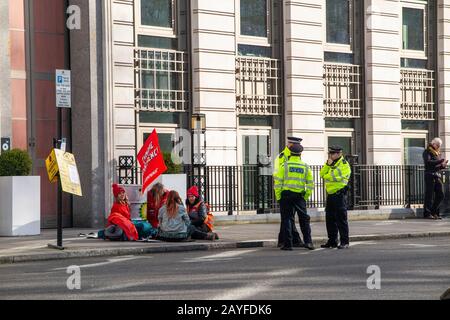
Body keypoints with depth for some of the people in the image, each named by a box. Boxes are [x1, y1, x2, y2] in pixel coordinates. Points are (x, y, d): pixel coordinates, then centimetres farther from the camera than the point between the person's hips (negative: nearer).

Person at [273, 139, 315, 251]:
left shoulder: (284, 165, -2)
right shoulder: (305, 167, 5)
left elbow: (278, 182, -5)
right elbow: (310, 184, 5)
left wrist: (278, 197, 2)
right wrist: (306, 197, 14)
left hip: (286, 195, -2)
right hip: (300, 196, 2)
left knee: (287, 219, 3)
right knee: (304, 219, 11)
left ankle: (287, 244, 1)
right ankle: (308, 241, 8)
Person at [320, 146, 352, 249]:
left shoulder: (344, 164, -6)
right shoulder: (330, 164, 20)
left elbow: (338, 176, -19)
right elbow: (322, 174, 10)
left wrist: (327, 176, -5)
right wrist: (328, 165, -3)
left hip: (339, 195, -8)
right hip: (330, 194, 8)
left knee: (341, 219, -7)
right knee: (330, 218, 10)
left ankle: (344, 242, -4)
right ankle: (332, 241, 17)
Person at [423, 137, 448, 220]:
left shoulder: (438, 153, 22)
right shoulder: (427, 152, 0)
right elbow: (428, 162, -17)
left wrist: (443, 165, -1)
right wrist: (440, 161, -21)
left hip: (438, 176, 7)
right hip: (430, 175, -7)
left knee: (440, 195, 1)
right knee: (429, 195, -6)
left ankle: (434, 212, 12)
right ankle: (427, 214, -1)